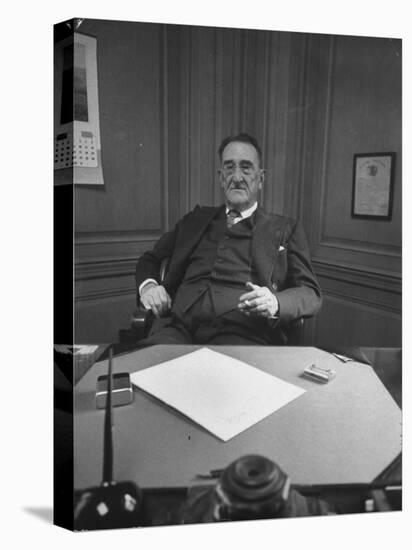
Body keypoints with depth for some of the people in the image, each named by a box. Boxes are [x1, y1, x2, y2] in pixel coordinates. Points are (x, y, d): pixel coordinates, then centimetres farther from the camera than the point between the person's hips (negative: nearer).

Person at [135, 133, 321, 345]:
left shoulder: (285, 229, 15)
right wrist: (147, 285, 2)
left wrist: (275, 303, -14)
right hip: (182, 326, 2)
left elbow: (311, 295, 9)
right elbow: (150, 259, 27)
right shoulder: (196, 219, 23)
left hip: (242, 332, -1)